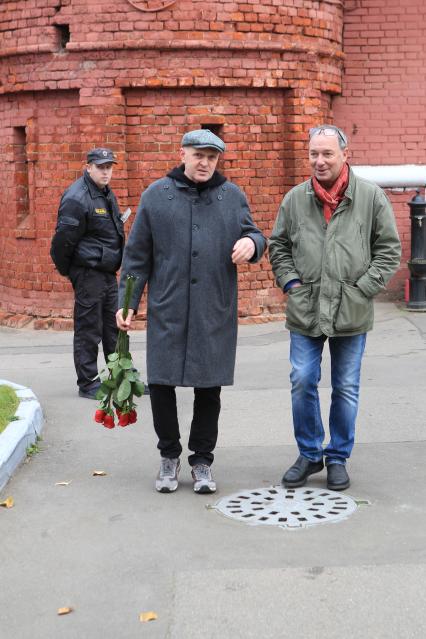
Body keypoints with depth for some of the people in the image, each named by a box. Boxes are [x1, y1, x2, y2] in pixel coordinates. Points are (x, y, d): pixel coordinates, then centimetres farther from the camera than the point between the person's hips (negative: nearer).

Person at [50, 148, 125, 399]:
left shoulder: (107, 194, 13)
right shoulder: (77, 198, -17)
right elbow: (63, 239, -17)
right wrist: (66, 270, -6)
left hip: (108, 272, 9)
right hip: (88, 273, -9)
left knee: (115, 327, 13)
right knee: (89, 330, -2)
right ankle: (88, 383, 7)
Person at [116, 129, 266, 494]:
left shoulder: (232, 196, 8)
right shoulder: (156, 196, 4)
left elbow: (253, 236, 12)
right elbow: (137, 255, 7)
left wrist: (252, 242, -13)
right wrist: (126, 302, 3)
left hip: (215, 313, 1)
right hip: (167, 311, -1)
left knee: (209, 389, 6)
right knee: (161, 384, 1)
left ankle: (202, 460, 21)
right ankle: (169, 455, 21)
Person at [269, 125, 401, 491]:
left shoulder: (371, 197, -2)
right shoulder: (296, 199, 4)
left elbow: (389, 249, 2)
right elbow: (279, 246, 14)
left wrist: (364, 289, -6)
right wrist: (290, 282, 1)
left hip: (351, 313, -1)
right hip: (305, 311, 2)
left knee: (346, 388, 8)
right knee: (303, 383, 3)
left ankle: (338, 457, 23)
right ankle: (309, 454, 21)